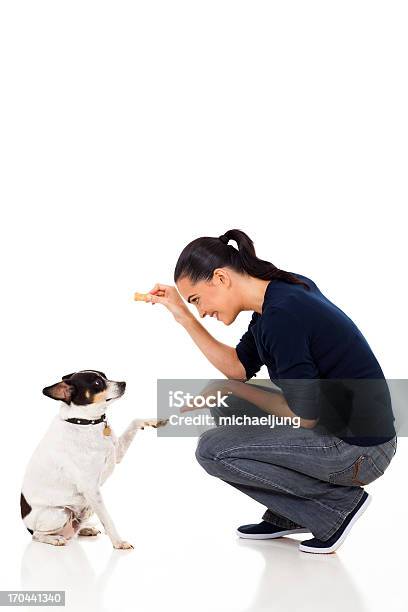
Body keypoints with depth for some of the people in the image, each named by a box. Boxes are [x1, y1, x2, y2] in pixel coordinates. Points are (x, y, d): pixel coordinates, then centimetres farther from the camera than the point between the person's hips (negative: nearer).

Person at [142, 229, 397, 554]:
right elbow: (239, 367, 16)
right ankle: (288, 515, 18)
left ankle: (340, 503, -3)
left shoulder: (282, 314, -24)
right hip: (333, 427, 10)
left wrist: (234, 388, -6)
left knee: (213, 449, -10)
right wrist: (184, 316, 9)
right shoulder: (275, 296, 5)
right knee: (228, 408, 17)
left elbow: (304, 414, -22)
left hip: (358, 450, -10)